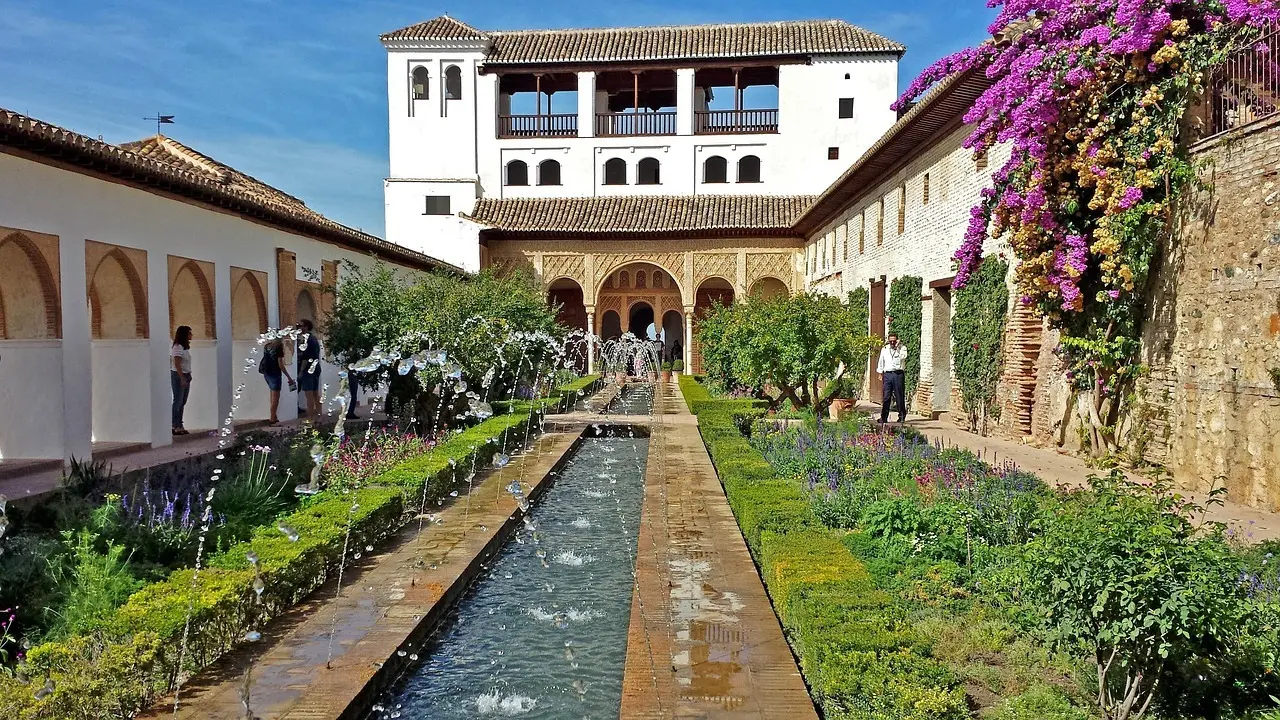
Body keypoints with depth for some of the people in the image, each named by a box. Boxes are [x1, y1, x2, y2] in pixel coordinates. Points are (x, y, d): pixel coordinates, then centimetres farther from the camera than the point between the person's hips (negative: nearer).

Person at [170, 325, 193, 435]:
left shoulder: (185, 347, 14)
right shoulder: (178, 347, -13)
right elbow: (177, 364, -18)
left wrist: (187, 377, 13)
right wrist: (182, 379, -21)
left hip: (186, 376, 9)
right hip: (178, 376, -9)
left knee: (182, 403, 9)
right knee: (178, 402, -6)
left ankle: (179, 426, 13)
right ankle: (175, 427, -2)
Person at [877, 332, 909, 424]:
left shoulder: (902, 348, 5)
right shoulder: (884, 349, 14)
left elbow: (902, 357, -15)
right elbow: (881, 361, 22)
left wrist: (897, 348, -11)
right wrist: (880, 372, 18)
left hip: (898, 374, -2)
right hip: (887, 374, 2)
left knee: (900, 396, 1)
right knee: (886, 397, -1)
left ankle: (902, 417, 11)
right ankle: (884, 417, 1)